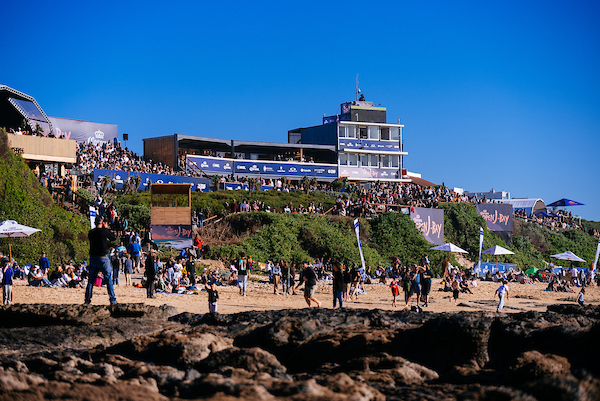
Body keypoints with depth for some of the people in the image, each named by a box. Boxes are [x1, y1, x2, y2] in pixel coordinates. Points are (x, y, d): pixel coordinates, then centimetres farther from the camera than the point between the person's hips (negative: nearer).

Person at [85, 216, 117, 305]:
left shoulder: (91, 233, 2)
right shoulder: (104, 231, -10)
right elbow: (114, 238, 4)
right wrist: (107, 228, 12)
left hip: (93, 258, 4)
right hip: (103, 258, -4)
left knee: (91, 280, 9)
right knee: (108, 279, 3)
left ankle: (87, 300, 8)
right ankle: (112, 299, 0)